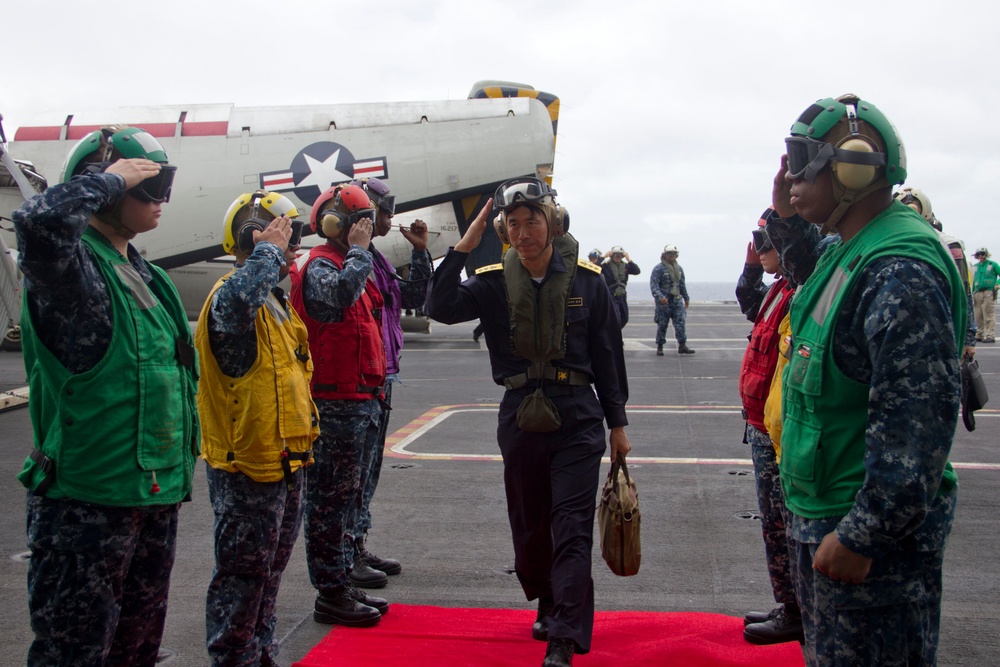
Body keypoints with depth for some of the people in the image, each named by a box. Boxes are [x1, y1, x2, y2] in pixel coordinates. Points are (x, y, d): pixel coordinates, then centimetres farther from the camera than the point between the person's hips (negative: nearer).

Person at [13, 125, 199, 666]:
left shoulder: (144, 276, 14)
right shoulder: (72, 268, -13)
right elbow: (39, 221, -38)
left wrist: (176, 470, 24)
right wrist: (109, 178, -21)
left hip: (155, 497, 9)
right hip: (87, 502, -8)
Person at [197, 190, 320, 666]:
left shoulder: (275, 301, 14)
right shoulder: (230, 297, -18)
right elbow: (239, 302, -46)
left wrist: (300, 445, 25)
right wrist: (269, 250, -30)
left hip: (284, 463, 10)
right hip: (248, 468, -10)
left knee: (270, 571, 21)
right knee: (243, 577, 0)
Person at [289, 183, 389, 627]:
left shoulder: (351, 266, 21)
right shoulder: (319, 266, -10)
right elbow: (339, 295, -33)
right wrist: (359, 251, -20)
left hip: (362, 400, 10)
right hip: (336, 402, -10)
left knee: (350, 495, 16)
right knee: (332, 498, -4)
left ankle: (342, 584, 26)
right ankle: (330, 594, 3)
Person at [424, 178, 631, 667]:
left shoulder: (586, 280, -2)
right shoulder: (494, 282, 1)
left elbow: (607, 356, 4)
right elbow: (440, 308, -16)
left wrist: (617, 423, 6)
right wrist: (464, 247, -20)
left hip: (577, 416, -2)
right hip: (520, 417, 3)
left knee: (571, 527, -7)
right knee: (530, 524, 14)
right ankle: (548, 607, 37)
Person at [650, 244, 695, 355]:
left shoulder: (679, 269, 14)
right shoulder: (658, 269, -7)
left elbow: (682, 285, 25)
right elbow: (653, 285, -17)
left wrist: (686, 298, 27)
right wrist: (660, 296, -30)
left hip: (676, 300, 5)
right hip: (663, 301, -5)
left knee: (680, 323, -4)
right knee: (662, 325, 1)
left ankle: (682, 346, -4)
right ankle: (659, 347, 11)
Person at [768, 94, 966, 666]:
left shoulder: (901, 271, -24)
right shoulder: (852, 250, 10)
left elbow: (918, 419, -28)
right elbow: (813, 275, 36)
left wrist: (863, 535, -26)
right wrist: (787, 218, 18)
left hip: (873, 530, -10)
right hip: (823, 510, 11)